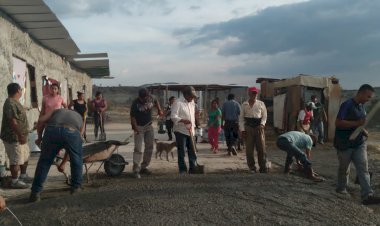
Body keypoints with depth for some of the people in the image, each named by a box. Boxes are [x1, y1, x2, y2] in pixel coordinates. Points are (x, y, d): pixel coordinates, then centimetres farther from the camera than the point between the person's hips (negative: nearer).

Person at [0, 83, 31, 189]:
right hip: (13, 137, -11)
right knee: (16, 160, -3)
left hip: (20, 136, 11)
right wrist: (19, 135, -28)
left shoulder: (15, 102, 14)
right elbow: (12, 121, -26)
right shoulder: (10, 103, -19)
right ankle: (15, 181, 7)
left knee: (25, 157, 19)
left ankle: (23, 176, 32)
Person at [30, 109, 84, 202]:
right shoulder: (79, 118, 39)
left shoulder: (57, 111, 39)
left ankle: (36, 192, 15)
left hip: (52, 130, 0)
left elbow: (41, 120, 18)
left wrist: (39, 137, 31)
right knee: (76, 160, 24)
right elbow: (71, 148, 41)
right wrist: (63, 163, 49)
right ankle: (76, 187, 34)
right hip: (72, 132, 0)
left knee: (44, 161, 15)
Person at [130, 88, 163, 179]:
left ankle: (144, 167, 20)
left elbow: (156, 102, 18)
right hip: (139, 127, -6)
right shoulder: (135, 103, -20)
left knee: (149, 147, 8)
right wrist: (136, 129, -25)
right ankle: (136, 170, -9)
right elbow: (132, 117, -18)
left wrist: (159, 110, 3)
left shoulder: (151, 98, -5)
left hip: (149, 125, 6)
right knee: (138, 149, -11)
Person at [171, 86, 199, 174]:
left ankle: (193, 168, 15)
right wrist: (183, 120, -32)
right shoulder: (178, 103, -10)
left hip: (190, 131, 7)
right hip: (180, 131, -6)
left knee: (192, 151, 7)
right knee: (181, 151, 0)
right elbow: (174, 117, -17)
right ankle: (183, 169, 9)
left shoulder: (192, 103, 13)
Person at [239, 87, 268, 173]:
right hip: (248, 127, 0)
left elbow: (264, 116, 9)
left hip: (259, 127, 0)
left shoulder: (261, 104, 9)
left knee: (261, 148, -3)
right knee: (249, 149, 0)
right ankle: (252, 168, 11)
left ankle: (263, 168, 4)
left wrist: (262, 124, -9)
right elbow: (241, 118, 7)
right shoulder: (244, 104, 8)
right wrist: (242, 129, -2)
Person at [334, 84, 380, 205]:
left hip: (359, 144, 7)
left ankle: (367, 196, -8)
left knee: (363, 169, -4)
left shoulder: (361, 106, 11)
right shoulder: (347, 104, -16)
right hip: (345, 144, -7)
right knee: (344, 168, 11)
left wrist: (363, 130, 4)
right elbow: (338, 123, -23)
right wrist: (357, 123, -26)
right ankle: (341, 188, 32)